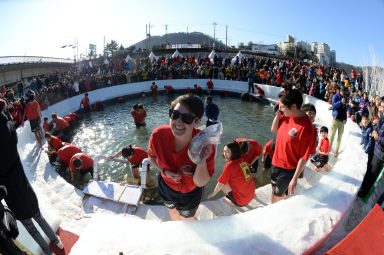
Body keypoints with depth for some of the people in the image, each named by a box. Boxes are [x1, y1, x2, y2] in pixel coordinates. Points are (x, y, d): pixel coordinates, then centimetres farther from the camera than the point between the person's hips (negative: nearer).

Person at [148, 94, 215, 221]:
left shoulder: (205, 145, -37)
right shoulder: (158, 135, -30)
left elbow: (200, 183, -28)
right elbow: (152, 157, -7)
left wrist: (202, 161, -46)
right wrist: (165, 171, -24)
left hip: (190, 193, -2)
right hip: (166, 186, 3)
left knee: (187, 218, 28)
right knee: (172, 212, 35)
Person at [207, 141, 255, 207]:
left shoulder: (229, 165, -17)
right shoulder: (243, 160, 1)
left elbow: (220, 184, -7)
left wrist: (213, 194, 8)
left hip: (241, 202, -7)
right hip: (251, 196, 7)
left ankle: (232, 202, 8)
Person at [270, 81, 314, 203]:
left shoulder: (305, 127, -28)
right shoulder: (287, 116, -8)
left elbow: (304, 157, -22)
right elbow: (273, 130, 7)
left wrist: (294, 179, -17)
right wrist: (278, 114, -9)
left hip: (288, 169, -7)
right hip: (276, 163, 7)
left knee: (276, 198, 10)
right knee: (275, 190, 25)